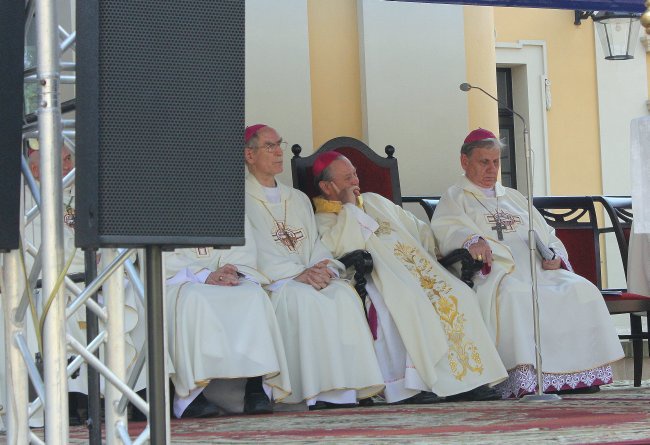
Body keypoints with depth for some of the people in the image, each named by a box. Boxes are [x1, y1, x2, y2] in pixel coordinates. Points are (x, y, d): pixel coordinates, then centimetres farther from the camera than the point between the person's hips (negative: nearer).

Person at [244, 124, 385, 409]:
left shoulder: (298, 199, 27)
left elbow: (315, 244, 18)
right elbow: (256, 252, -7)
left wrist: (322, 267, -7)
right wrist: (298, 273, -18)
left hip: (309, 279, 5)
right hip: (270, 283, -5)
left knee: (344, 294, -26)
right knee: (303, 298, -36)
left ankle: (346, 388, -35)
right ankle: (319, 391, -39)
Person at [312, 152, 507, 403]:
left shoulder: (374, 201, 29)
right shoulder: (323, 221, 9)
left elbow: (419, 229, 31)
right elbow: (341, 247, -14)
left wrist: (428, 262, 13)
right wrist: (349, 207, -2)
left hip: (418, 267, 6)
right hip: (378, 277, -6)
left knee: (459, 295, -21)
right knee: (411, 300, -37)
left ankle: (471, 378, -27)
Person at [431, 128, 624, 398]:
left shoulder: (513, 197, 34)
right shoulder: (456, 198, 17)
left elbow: (548, 237, 29)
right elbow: (447, 229, -6)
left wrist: (555, 256, 4)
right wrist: (472, 240, -30)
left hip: (539, 271, 6)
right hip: (497, 272, -5)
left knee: (581, 289, -22)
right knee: (514, 295, -39)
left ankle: (581, 372, -27)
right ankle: (523, 378, -46)